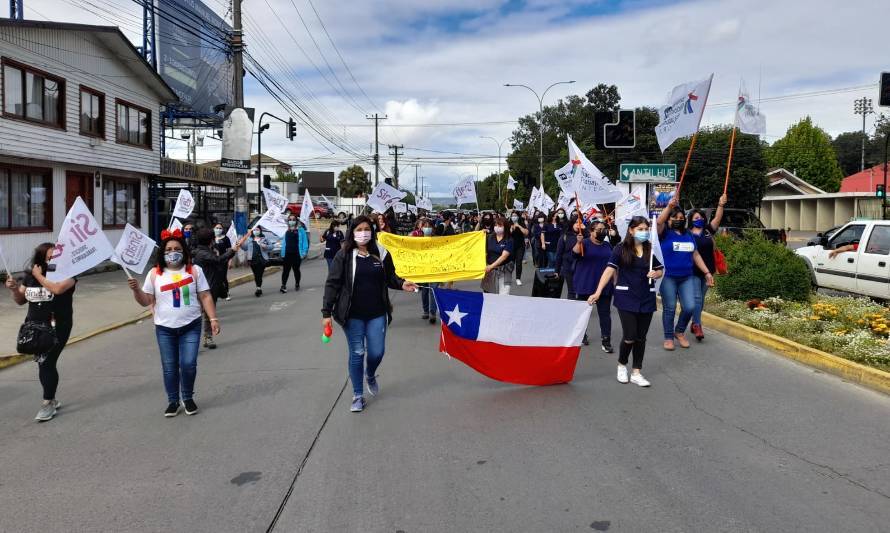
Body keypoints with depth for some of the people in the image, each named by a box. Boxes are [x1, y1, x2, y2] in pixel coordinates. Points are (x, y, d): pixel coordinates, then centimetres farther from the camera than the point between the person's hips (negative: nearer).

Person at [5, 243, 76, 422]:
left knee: (47, 363, -9)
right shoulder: (31, 276, 7)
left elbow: (57, 288, -30)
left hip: (57, 327, -6)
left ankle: (48, 403, 3)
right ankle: (51, 399, 26)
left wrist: (39, 276, -16)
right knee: (42, 363, 11)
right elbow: (21, 300, 16)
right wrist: (14, 288, -4)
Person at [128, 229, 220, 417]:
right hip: (165, 328, 1)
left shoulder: (194, 270, 2)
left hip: (191, 326, -1)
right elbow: (146, 301, 4)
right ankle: (173, 401, 21)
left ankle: (188, 398, 16)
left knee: (188, 364, -6)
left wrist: (213, 319, -6)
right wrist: (136, 290, -16)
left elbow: (205, 296, 2)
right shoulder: (155, 274, 3)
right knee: (169, 367, 6)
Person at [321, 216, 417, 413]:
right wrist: (326, 312, -11)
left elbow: (390, 277, 13)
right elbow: (332, 284, -6)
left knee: (377, 352, 5)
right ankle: (358, 396, 19)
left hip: (377, 313, 2)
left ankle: (370, 375, 41)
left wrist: (401, 284, -9)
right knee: (357, 353, 5)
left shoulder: (381, 253, 0)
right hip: (353, 315, -2)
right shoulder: (343, 256, -6)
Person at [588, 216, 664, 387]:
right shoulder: (621, 249, -5)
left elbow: (661, 270, 15)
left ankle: (636, 373, 17)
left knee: (641, 337, 6)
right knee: (629, 336, -7)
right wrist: (598, 292, -21)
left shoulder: (651, 249, 5)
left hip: (646, 298, 3)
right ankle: (621, 364, 21)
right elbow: (610, 269, -12)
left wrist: (656, 273, -10)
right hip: (626, 297, -3)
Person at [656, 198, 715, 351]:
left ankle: (680, 331, 21)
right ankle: (669, 337, 15)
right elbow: (659, 222, -23)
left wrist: (707, 272, 12)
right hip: (668, 277, -4)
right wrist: (669, 206, -34)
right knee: (670, 309, 1)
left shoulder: (689, 236, 14)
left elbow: (696, 255, 17)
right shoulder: (665, 233, -1)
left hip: (687, 277, 4)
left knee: (689, 307, -4)